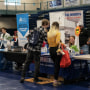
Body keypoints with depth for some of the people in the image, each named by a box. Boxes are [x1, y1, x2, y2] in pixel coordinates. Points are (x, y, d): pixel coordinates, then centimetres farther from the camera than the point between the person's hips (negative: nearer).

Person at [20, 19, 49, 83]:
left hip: (30, 48, 6)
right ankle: (35, 78, 13)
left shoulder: (35, 29, 11)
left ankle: (22, 77, 10)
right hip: (37, 50, -6)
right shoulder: (44, 31, -7)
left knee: (27, 63, 10)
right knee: (37, 64, 7)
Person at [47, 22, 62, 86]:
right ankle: (55, 81, 1)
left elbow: (48, 41, 5)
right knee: (57, 65, 1)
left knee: (55, 64, 19)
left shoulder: (48, 33, 4)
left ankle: (55, 79, 23)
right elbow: (57, 42, -19)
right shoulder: (58, 32, -11)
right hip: (56, 49, -6)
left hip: (51, 49, 6)